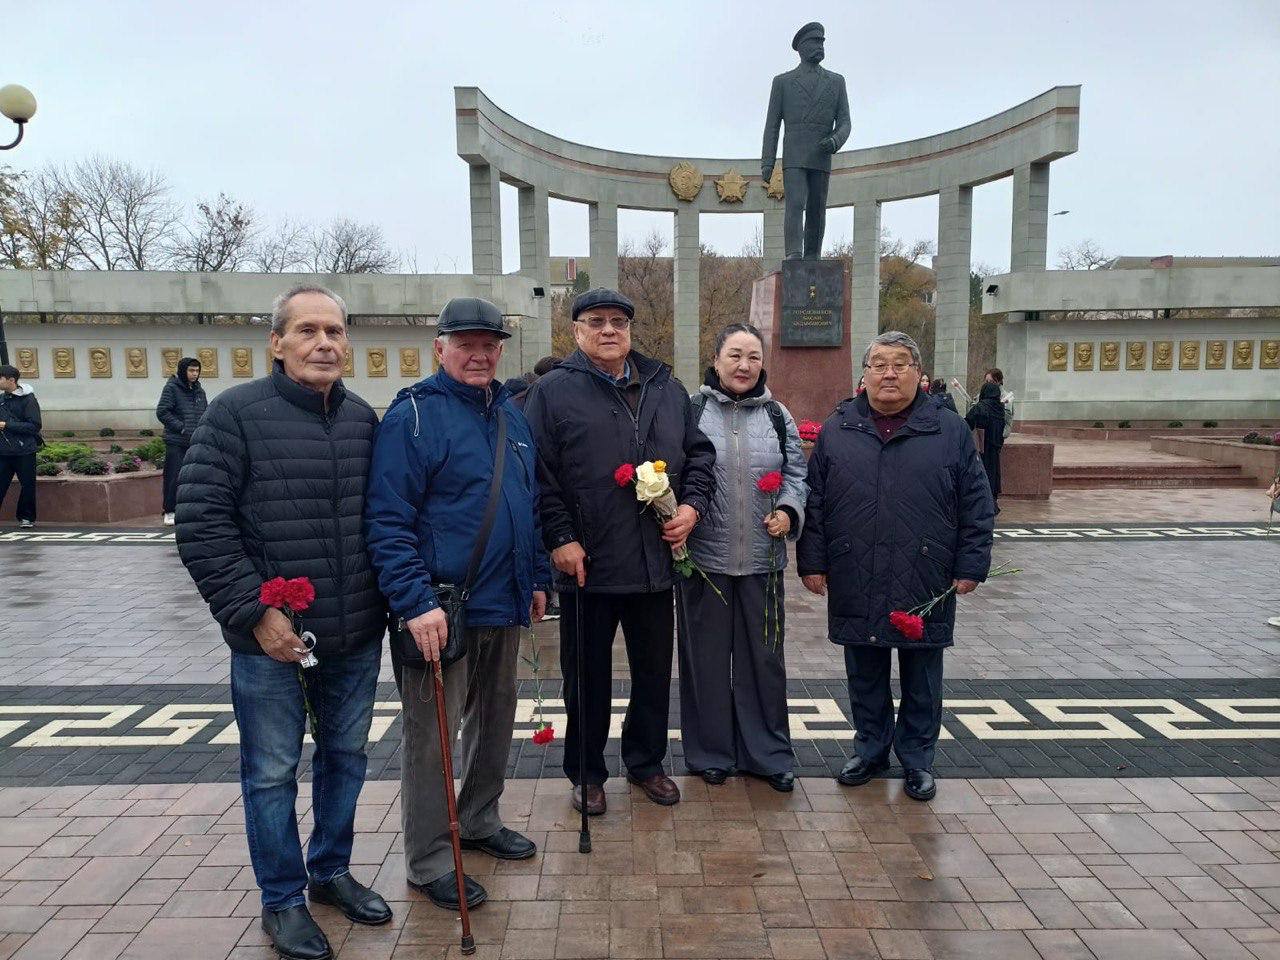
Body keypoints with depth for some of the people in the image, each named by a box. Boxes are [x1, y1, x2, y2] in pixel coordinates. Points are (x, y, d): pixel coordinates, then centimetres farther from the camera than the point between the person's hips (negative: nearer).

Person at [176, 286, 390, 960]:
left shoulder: (364, 418, 5)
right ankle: (282, 899, 29)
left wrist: (389, 602, 7)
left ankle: (331, 871, 39)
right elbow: (200, 523, -11)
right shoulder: (237, 413, -9)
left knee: (346, 757, 18)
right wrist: (255, 612, -15)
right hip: (272, 638, -4)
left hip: (356, 637, 5)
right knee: (272, 772, 9)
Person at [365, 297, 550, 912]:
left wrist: (537, 579, 17)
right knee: (432, 737, 5)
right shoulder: (413, 415, -12)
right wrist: (415, 601, -24)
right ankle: (429, 863, 22)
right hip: (440, 610, -7)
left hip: (504, 606, 8)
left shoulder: (511, 415, 11)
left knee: (495, 721, 20)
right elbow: (388, 520, -18)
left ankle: (479, 821, 41)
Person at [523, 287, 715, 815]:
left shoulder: (666, 388, 11)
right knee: (588, 677, 10)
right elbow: (538, 473, -7)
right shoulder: (553, 391, -3)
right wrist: (559, 538, -13)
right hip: (585, 563, -4)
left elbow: (699, 453, 16)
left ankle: (646, 762, 37)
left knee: (654, 670, 16)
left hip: (656, 561, 4)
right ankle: (586, 774, 29)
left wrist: (693, 504, 0)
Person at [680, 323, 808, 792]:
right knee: (707, 656, 9)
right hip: (703, 556, -2)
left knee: (763, 656, 11)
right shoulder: (691, 411, -2)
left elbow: (795, 472, 12)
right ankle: (710, 752, 27)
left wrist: (788, 510, -6)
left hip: (762, 558, 3)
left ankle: (767, 752, 27)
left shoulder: (776, 415, 8)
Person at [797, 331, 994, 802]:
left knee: (921, 679, 12)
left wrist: (970, 566, -2)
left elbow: (976, 506, 2)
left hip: (925, 584, -1)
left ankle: (917, 759, 29)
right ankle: (871, 750, 32)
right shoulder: (836, 431, 4)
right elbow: (813, 502, 5)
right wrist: (812, 562, 1)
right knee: (865, 676, 14)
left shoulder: (950, 432, 1)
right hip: (855, 585, 1)